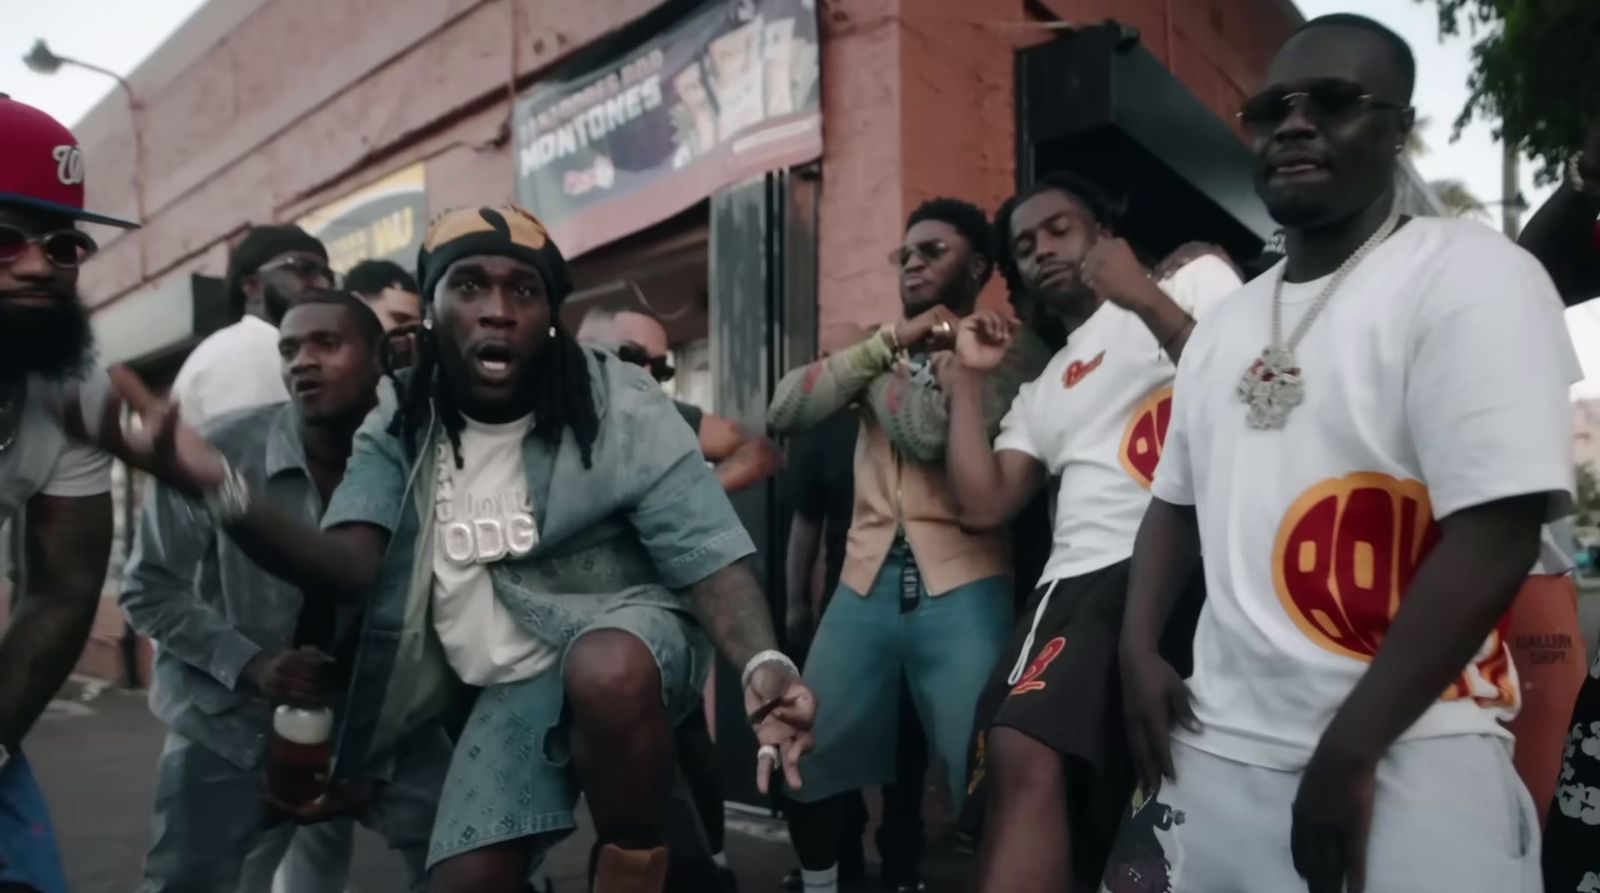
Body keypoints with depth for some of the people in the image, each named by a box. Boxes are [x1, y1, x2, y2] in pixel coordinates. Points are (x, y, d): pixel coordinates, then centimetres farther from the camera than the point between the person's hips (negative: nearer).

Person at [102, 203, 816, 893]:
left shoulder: (617, 406, -14)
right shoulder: (397, 428, -3)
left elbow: (708, 555, -17)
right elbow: (351, 567, -18)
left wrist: (763, 664, -38)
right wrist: (220, 491, -37)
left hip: (623, 631, -4)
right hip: (511, 683, 4)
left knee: (608, 673, -38)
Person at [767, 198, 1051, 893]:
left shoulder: (1013, 350, 2)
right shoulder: (882, 350, 17)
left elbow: (930, 431, -16)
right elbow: (784, 412, 2)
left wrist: (885, 367, 2)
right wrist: (888, 342, -1)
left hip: (961, 586, -4)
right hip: (867, 582, 5)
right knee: (802, 765, 10)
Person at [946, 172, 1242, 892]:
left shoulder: (1194, 280, 16)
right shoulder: (1040, 393, 30)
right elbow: (981, 506, 17)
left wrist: (1145, 298, -9)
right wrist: (970, 374, 19)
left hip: (1197, 561, -4)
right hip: (1088, 579, 4)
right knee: (1023, 758, -18)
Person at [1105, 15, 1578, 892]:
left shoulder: (1470, 276, -8)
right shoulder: (1225, 322, 11)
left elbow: (1494, 539, -16)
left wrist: (1347, 754, -16)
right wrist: (1139, 651, 2)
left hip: (1402, 766, -6)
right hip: (1213, 752, 6)